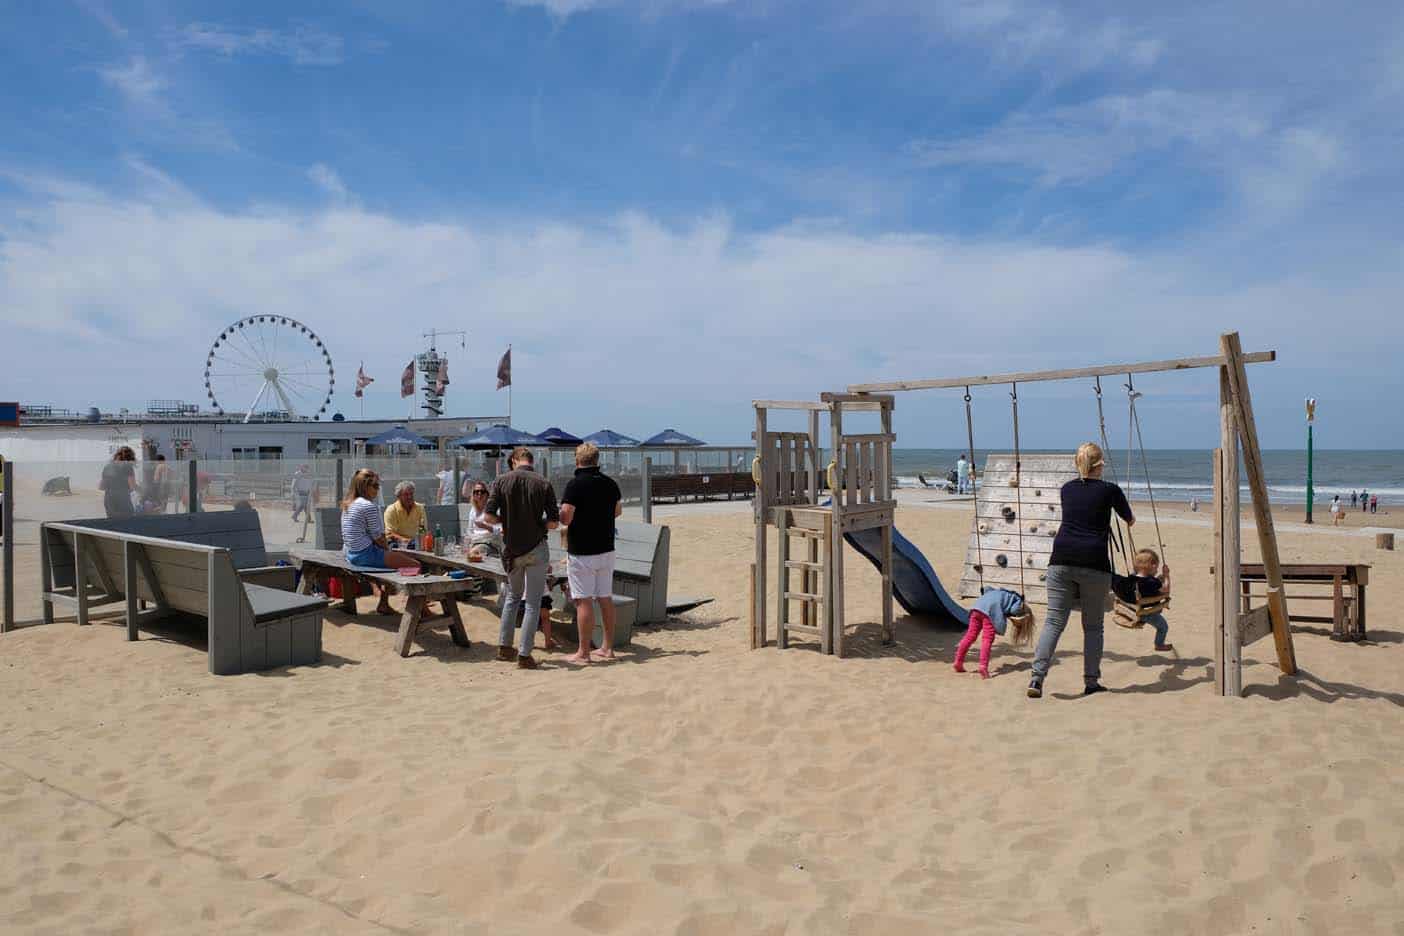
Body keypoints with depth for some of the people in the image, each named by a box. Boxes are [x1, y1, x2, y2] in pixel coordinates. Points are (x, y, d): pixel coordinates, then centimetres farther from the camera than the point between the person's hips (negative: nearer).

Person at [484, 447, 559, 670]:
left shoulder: (502, 481, -4)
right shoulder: (543, 484, -7)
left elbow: (490, 517, -9)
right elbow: (554, 523, -8)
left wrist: (507, 521, 10)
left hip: (511, 549, 2)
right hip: (536, 548, -2)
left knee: (513, 595, 22)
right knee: (533, 602, 4)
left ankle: (504, 645, 24)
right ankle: (524, 654, 1)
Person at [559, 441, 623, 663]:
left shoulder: (575, 484, -14)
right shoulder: (610, 483, 5)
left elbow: (565, 518, -20)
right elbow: (618, 511, 20)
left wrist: (561, 517, 2)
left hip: (581, 552, -6)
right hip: (606, 549, 6)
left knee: (583, 601, -2)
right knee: (606, 599, 12)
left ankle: (583, 652, 1)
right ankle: (608, 648, 19)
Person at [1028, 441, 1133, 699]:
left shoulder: (1067, 489, 13)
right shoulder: (1109, 490, 3)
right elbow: (1129, 518, 23)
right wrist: (1130, 520, 48)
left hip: (1061, 561, 2)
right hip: (1094, 563, -2)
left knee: (1054, 621, 1)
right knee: (1093, 626, 11)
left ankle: (1037, 678, -10)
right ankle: (1091, 682, 15)